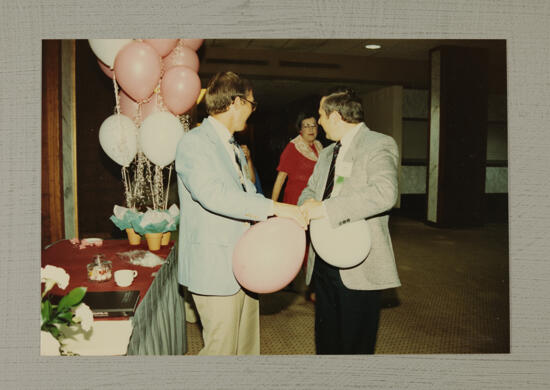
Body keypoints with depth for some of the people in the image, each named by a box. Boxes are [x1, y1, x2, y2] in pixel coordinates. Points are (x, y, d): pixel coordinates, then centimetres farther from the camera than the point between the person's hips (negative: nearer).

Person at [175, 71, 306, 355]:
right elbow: (212, 193, -27)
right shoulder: (193, 142, -12)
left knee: (248, 345, 17)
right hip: (215, 267, -9)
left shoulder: (234, 148, 17)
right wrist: (274, 208, -28)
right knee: (221, 348, -1)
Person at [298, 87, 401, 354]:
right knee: (326, 342, 18)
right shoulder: (327, 154, 17)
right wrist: (309, 202, -6)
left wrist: (325, 208, -27)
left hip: (358, 268, -7)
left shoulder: (379, 145, -10)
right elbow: (310, 189, 20)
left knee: (355, 345, 3)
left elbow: (385, 192, -27)